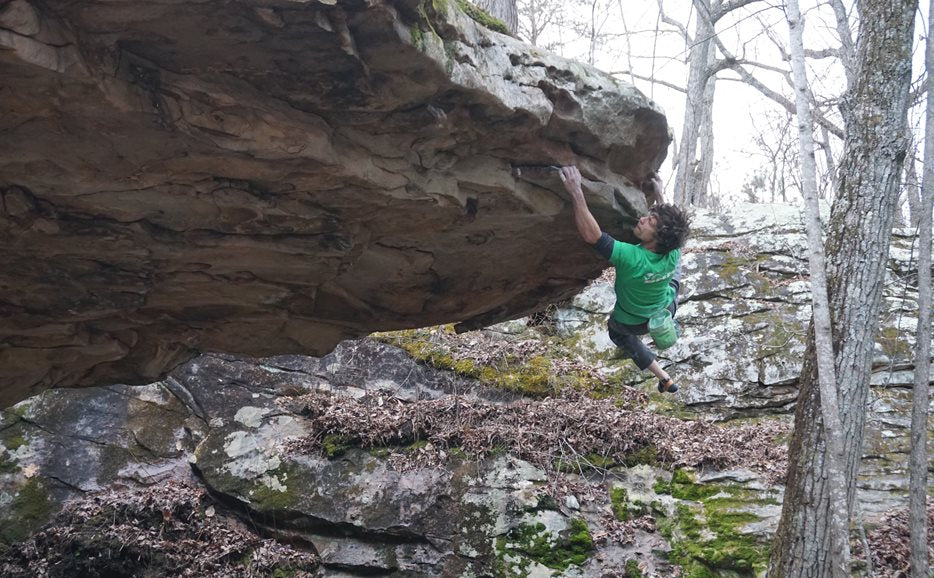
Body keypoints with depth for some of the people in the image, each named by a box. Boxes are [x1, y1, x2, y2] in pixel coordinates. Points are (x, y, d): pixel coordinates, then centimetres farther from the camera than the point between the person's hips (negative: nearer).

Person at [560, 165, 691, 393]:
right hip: (668, 311, 4)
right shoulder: (673, 254, -30)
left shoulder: (632, 259, -46)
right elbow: (670, 220, -7)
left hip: (632, 323, -3)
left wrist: (575, 192, -54)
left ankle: (664, 378, 28)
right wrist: (658, 195, -3)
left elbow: (591, 234, -51)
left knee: (618, 332, 34)